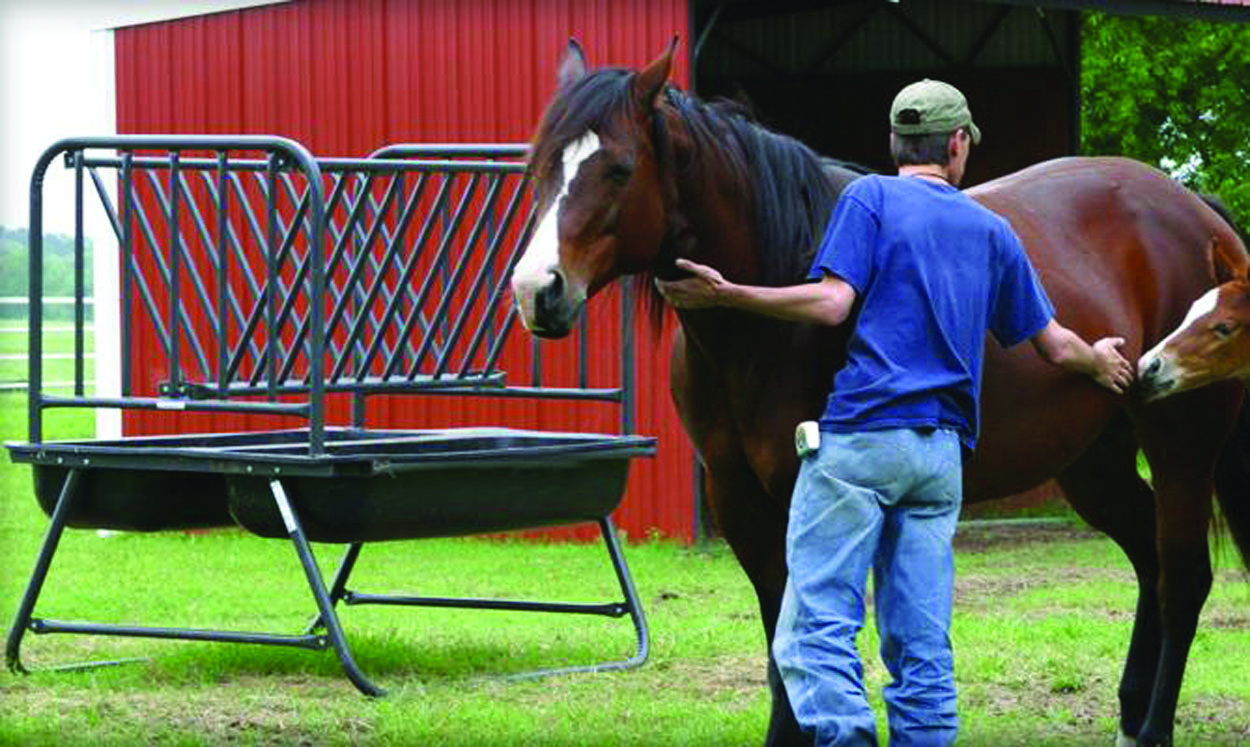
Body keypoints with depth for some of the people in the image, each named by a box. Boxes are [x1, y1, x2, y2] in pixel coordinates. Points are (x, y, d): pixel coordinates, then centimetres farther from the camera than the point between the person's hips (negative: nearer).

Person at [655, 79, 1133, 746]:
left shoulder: (870, 197, 4)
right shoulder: (991, 231, 18)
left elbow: (833, 301, -10)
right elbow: (1053, 344, 23)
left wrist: (726, 295, -9)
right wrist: (1100, 364, 44)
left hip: (861, 433, -5)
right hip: (942, 452, 5)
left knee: (816, 625, -10)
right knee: (922, 647, 5)